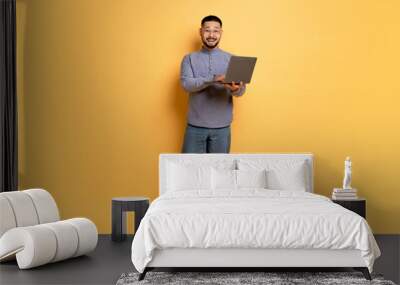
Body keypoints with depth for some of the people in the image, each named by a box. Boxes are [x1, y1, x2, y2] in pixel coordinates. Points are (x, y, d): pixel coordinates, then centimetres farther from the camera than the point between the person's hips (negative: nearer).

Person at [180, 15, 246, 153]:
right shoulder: (189, 58, 3)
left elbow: (241, 90, -3)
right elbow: (186, 84, -13)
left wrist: (236, 89, -28)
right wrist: (214, 79, -27)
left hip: (222, 126, 1)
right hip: (195, 125, -1)